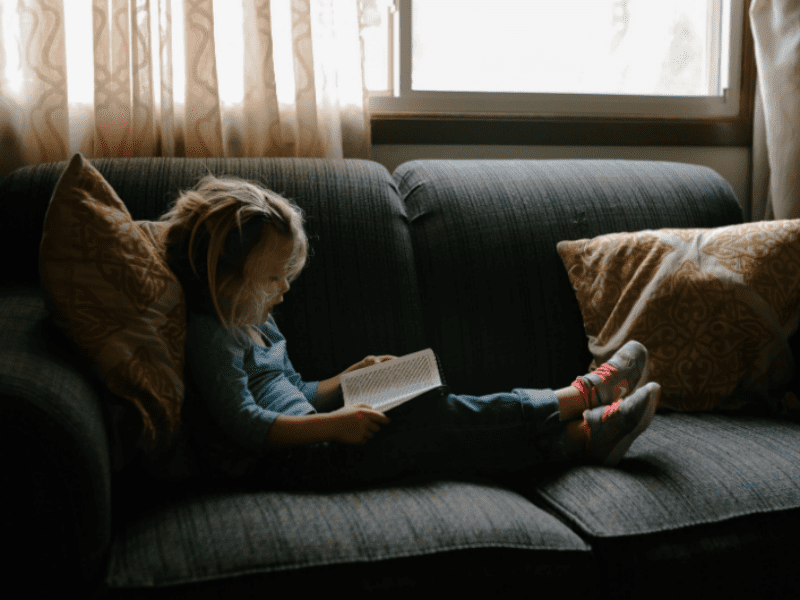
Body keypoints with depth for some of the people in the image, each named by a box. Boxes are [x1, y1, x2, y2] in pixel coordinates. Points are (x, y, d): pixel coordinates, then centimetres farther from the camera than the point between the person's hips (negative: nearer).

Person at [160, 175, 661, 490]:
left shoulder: (256, 323, 19)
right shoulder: (211, 335, -12)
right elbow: (244, 424, -22)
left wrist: (351, 378, 10)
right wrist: (333, 424, -26)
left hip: (303, 443, 9)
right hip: (282, 462, -9)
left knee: (438, 419, -7)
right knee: (432, 421, -16)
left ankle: (587, 434, -9)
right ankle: (581, 396, -8)